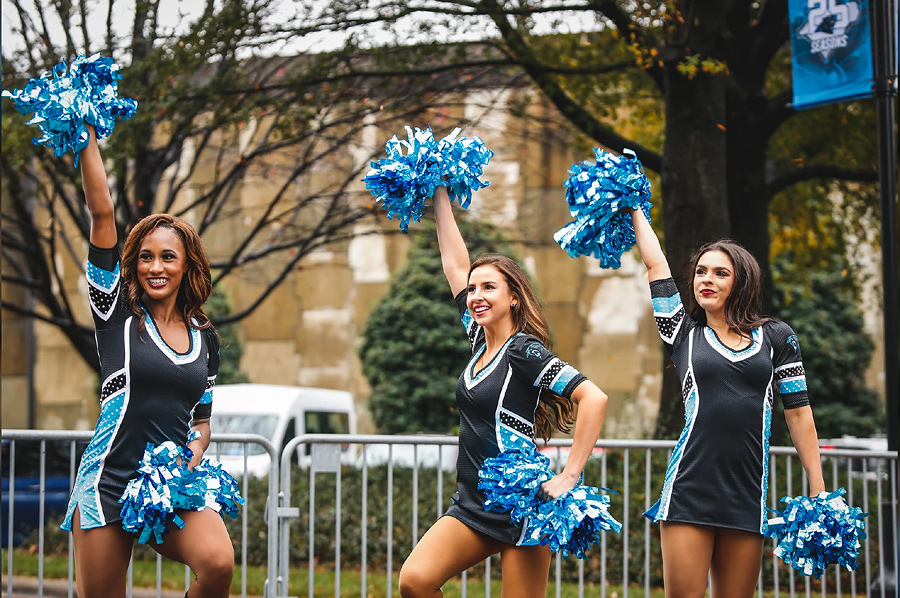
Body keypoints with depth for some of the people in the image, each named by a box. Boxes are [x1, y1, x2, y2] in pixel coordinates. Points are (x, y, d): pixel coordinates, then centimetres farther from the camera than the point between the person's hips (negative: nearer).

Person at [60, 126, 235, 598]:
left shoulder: (204, 337, 13)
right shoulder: (118, 313, 3)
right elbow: (101, 212, -4)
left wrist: (190, 458, -1)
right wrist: (86, 137, -5)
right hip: (109, 481, -2)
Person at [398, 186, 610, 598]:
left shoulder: (524, 351, -10)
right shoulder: (481, 341, 11)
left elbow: (594, 398, -20)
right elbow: (455, 266, 19)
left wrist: (569, 476, -21)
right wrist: (440, 196, 23)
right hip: (472, 504, 7)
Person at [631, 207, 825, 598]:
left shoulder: (777, 337, 11)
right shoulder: (684, 334, 11)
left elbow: (798, 412, 11)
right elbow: (655, 264, 14)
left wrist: (818, 490, 7)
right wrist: (634, 208, 23)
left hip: (748, 493, 1)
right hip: (689, 488, 0)